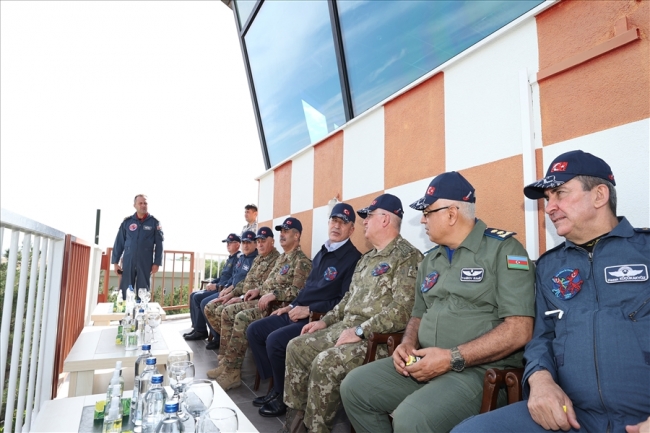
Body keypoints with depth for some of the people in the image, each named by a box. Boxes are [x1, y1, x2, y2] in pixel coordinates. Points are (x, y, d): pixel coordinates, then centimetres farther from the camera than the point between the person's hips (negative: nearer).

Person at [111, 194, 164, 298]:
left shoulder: (154, 222, 0)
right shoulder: (127, 222, 4)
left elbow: (159, 244, 0)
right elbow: (119, 242, 7)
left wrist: (156, 263, -5)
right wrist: (115, 262, 4)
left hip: (145, 263, -1)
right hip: (128, 262, 1)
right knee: (125, 290, 4)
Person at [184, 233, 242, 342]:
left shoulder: (239, 258, -12)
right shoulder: (229, 258, 19)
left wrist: (218, 286, -18)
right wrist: (212, 283, 7)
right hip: (220, 288, 11)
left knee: (205, 302, -24)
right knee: (193, 295, 5)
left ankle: (201, 331, -7)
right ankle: (197, 327, 5)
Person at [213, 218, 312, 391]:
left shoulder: (302, 262, -11)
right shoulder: (282, 257, 20)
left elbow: (299, 291, -21)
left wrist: (273, 295, -24)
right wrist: (258, 290, 9)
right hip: (265, 301, 10)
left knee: (242, 318, -28)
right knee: (228, 312, 0)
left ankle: (232, 373, -18)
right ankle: (227, 360, 3)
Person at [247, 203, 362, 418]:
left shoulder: (353, 258, -12)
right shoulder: (322, 253, 15)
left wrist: (309, 310, -18)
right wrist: (292, 306, 9)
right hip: (298, 313, 9)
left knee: (275, 340, -25)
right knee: (255, 330, 4)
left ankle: (283, 395, 1)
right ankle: (276, 386, 11)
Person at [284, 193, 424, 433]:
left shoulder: (407, 257, -13)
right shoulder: (368, 258, 18)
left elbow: (403, 308, -24)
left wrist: (360, 331, -24)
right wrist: (325, 321, 14)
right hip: (345, 327, 10)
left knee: (325, 362, -27)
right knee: (296, 346, 3)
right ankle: (297, 413, 15)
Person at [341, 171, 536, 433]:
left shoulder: (503, 249, -8)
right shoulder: (430, 261, 15)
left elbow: (519, 330, -16)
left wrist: (453, 359, -20)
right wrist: (407, 344, 1)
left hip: (482, 369, -7)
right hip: (424, 364, 7)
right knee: (354, 387, -3)